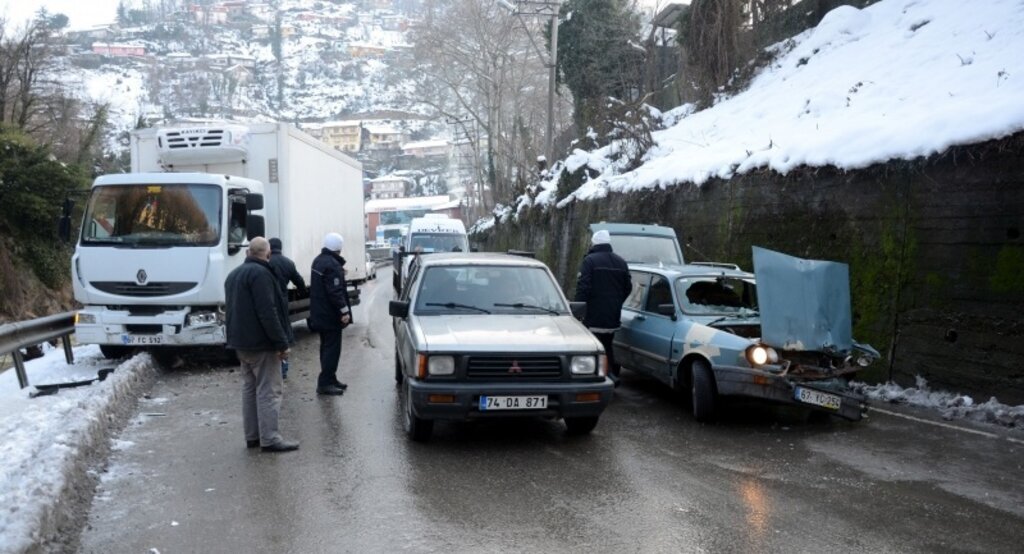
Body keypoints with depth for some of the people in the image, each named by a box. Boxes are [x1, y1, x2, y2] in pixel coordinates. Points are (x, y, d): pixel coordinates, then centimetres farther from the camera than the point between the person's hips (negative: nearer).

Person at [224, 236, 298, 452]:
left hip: (242, 343, 9)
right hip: (262, 343, -9)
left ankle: (252, 435, 17)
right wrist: (282, 343, -20)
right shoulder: (260, 274, -16)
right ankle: (269, 438, -7)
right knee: (268, 391, -7)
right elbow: (268, 313, -22)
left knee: (250, 388, 14)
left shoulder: (234, 275, 16)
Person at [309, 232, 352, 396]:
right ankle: (325, 383, -4)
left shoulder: (319, 260, 11)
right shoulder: (331, 264, -20)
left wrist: (340, 274, 18)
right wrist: (344, 310, -22)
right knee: (332, 348, -5)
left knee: (327, 346, 17)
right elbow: (335, 291, -24)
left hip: (319, 313, 10)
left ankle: (330, 379, 25)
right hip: (330, 315, -10)